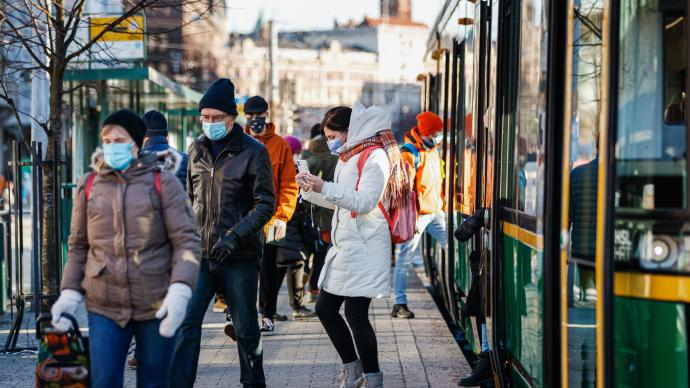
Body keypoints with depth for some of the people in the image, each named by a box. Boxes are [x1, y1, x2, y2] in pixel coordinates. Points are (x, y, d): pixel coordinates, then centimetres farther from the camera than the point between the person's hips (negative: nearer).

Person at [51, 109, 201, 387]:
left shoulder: (163, 182, -1)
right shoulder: (89, 185, 7)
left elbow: (187, 241, -6)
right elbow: (78, 246, 14)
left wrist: (179, 292, -19)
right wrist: (69, 294, 3)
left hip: (156, 306, -1)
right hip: (104, 307, 2)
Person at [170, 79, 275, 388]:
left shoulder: (253, 152, -6)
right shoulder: (197, 149, 8)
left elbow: (265, 203, -9)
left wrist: (235, 235, -21)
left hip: (239, 258, -3)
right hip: (199, 254, 3)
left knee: (247, 330, 8)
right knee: (185, 323, -7)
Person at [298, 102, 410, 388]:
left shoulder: (375, 157, -12)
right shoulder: (346, 157, 16)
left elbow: (364, 202, -21)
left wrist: (325, 188, -26)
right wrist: (311, 189, 12)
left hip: (364, 249, -10)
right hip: (343, 246, 10)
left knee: (355, 314, -8)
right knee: (325, 308, 11)